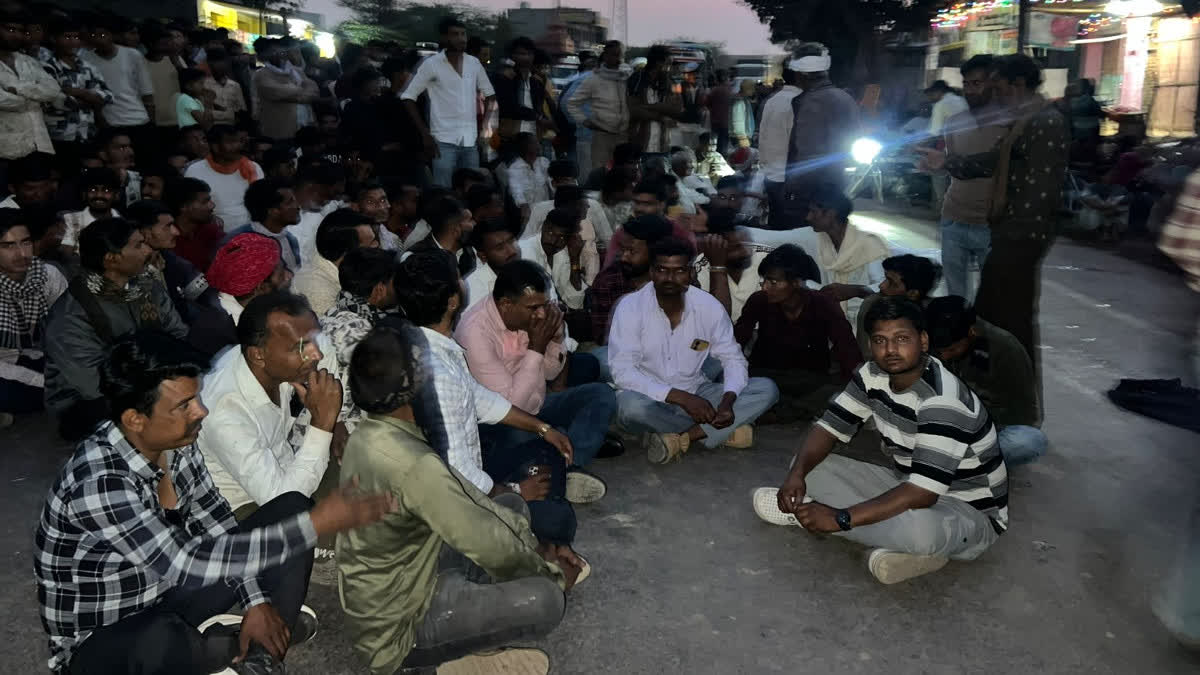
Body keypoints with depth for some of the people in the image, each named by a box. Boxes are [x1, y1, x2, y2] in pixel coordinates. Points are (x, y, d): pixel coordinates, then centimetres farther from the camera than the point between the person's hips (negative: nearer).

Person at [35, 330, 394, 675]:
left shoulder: (173, 440, -10)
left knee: (292, 508, -1)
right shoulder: (99, 482, -33)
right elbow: (186, 565, -35)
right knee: (162, 639, -43)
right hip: (100, 639, -7)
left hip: (168, 592, 7)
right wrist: (314, 525, -36)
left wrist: (255, 601, -9)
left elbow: (212, 520, 0)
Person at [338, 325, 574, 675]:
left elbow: (464, 497, 5)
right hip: (397, 626, -9)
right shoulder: (412, 464, -33)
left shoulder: (372, 435, -2)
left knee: (512, 506, 11)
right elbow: (491, 547, -24)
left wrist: (537, 546, 4)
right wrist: (553, 572, -4)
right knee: (544, 600, -21)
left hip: (396, 581, 9)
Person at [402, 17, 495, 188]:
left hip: (470, 141, 4)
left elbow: (490, 94, 20)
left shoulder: (474, 63, 7)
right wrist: (425, 133, -8)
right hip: (444, 141, -4)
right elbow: (408, 97, -4)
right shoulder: (431, 64, -5)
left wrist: (483, 125, 10)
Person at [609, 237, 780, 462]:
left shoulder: (709, 306, -9)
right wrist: (681, 398, -30)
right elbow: (622, 372, -22)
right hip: (653, 400, -3)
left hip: (697, 394, 3)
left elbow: (733, 359, -3)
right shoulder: (630, 307, -17)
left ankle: (679, 438, -22)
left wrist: (727, 401, -24)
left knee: (767, 389, -14)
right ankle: (723, 432, -17)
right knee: (630, 404, -38)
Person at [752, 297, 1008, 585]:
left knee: (917, 528, -43)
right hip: (909, 487, 8)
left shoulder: (942, 401, -30)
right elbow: (829, 428, -5)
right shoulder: (874, 375, -6)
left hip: (971, 513, -7)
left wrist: (840, 518, -41)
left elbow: (923, 493, -37)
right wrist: (797, 473, -26)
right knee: (807, 466, -2)